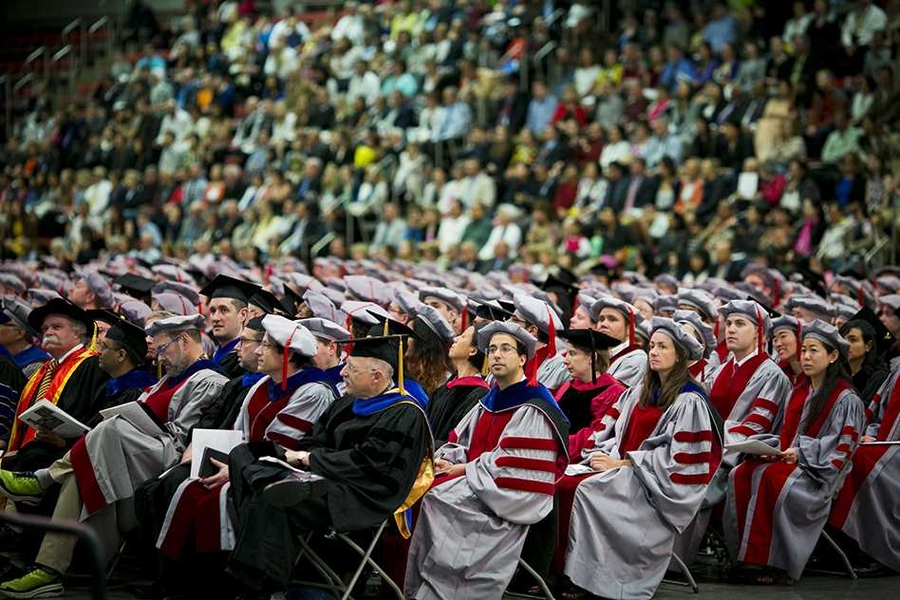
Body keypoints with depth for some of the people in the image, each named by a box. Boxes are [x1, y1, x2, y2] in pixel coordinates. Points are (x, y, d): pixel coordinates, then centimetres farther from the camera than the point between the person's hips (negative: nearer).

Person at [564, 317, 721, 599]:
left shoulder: (689, 401, -9)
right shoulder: (640, 393, 16)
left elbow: (677, 458, -14)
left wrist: (622, 463, -15)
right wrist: (603, 455, -5)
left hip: (658, 486, -7)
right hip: (623, 468, 7)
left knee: (588, 490, -30)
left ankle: (587, 576, -22)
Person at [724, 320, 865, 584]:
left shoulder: (846, 399, -2)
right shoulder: (798, 393, 19)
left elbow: (843, 446, -9)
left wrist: (800, 454, -18)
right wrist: (775, 449, -1)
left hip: (820, 471, -6)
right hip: (788, 460, 6)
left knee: (773, 476, -36)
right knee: (741, 474, -23)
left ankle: (774, 560, -30)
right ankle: (749, 553, -26)